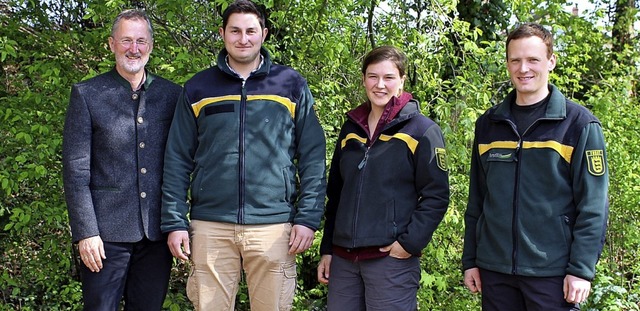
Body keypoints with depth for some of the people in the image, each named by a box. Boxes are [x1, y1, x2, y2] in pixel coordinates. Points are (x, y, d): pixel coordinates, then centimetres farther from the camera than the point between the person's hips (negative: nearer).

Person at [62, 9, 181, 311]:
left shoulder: (172, 94, 8)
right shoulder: (86, 94, 1)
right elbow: (75, 169, -3)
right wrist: (85, 231, -9)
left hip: (157, 230, 3)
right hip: (107, 230, -2)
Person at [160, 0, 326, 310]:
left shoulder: (292, 85, 5)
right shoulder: (197, 88, 8)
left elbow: (313, 157, 3)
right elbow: (177, 161, 7)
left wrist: (308, 218, -4)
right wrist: (174, 222, 0)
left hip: (274, 226, -1)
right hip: (210, 226, 1)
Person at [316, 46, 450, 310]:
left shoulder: (422, 130, -3)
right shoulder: (351, 128, 13)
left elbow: (436, 197, -6)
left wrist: (410, 243, -15)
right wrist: (326, 249, 14)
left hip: (392, 259, -5)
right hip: (343, 258, 5)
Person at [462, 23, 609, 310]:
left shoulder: (579, 124, -4)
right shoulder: (488, 124, 8)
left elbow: (593, 206, -7)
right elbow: (476, 200, 11)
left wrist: (582, 269, -12)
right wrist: (470, 260, 8)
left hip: (552, 273, -3)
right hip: (494, 270, 4)